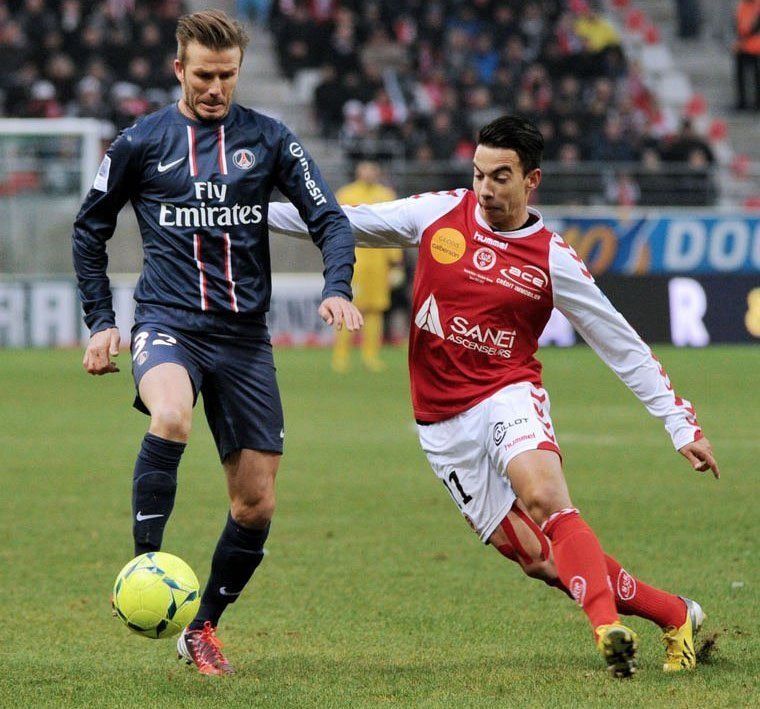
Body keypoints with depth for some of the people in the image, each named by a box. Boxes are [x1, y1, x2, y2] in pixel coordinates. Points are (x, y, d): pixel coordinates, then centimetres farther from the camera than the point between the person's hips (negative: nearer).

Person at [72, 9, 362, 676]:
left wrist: (338, 288, -15)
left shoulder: (267, 139, 6)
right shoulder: (140, 142, 4)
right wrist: (101, 322, 9)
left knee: (256, 506, 1)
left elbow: (328, 216, 4)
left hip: (244, 336, 2)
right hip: (168, 321, -2)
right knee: (171, 417, -37)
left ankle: (203, 628, 21)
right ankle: (145, 567, -27)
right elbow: (90, 230, 15)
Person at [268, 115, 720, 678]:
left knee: (542, 494, -35)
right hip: (443, 425, 2)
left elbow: (623, 347, 1)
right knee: (537, 559, -5)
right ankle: (676, 616, 6)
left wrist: (682, 424, -2)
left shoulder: (552, 259, -4)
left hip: (508, 398, -2)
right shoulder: (438, 215, 2)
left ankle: (608, 629, -40)